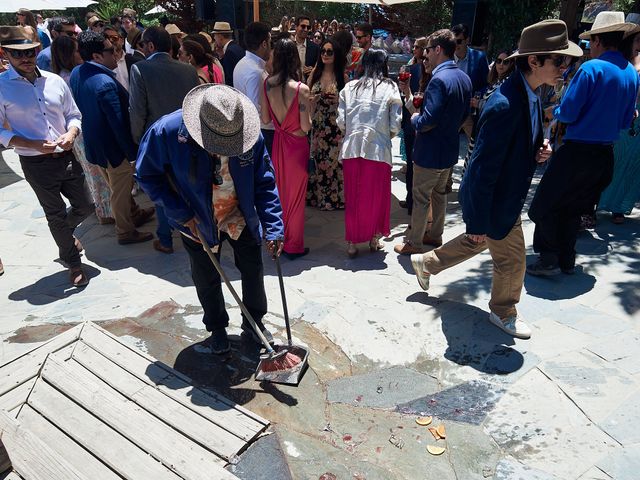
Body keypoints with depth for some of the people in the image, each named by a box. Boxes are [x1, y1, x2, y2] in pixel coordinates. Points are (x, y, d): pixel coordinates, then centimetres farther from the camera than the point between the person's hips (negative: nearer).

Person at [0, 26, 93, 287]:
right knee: (56, 214, 9)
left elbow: (74, 115, 11)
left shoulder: (55, 81, 2)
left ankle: (65, 234, 46)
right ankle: (73, 264, 27)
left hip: (67, 156, 4)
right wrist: (33, 144, -19)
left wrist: (71, 134, -11)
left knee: (85, 206, 13)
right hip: (36, 164, -3)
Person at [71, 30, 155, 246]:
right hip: (113, 147, -8)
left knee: (120, 186, 26)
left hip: (93, 143, 9)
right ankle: (125, 232, 25)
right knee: (120, 191, 9)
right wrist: (132, 151, -17)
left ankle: (134, 214, 45)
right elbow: (119, 123, -26)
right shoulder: (105, 83, -29)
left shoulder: (76, 73, -1)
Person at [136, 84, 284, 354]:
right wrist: (182, 214, -19)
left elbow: (264, 183, -14)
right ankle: (217, 329, 38)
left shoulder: (251, 135, -23)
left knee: (253, 269, 11)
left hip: (240, 217, 1)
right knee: (207, 279, 13)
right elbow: (148, 176, -13)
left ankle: (254, 322, 35)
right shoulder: (166, 132, -27)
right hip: (198, 221, -1)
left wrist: (273, 228, -21)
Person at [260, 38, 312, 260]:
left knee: (279, 191, 22)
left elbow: (265, 119, -1)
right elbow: (306, 126, -18)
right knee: (295, 196, 10)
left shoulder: (267, 83, -6)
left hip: (277, 142, 5)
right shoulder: (301, 88, -21)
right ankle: (294, 246, 21)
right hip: (297, 144, -5)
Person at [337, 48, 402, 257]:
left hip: (351, 148, 2)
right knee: (376, 196, 13)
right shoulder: (390, 88, 0)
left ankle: (352, 243, 18)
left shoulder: (349, 87, 5)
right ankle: (374, 239, 25)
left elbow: (341, 121, 0)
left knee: (353, 197, 11)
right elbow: (395, 125, -4)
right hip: (378, 149, -2)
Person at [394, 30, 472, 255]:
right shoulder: (464, 78, 5)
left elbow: (428, 121, -27)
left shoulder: (439, 79, -23)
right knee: (439, 192, 22)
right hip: (450, 149, 9)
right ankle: (435, 235, 36)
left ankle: (414, 243, 16)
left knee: (420, 197, 4)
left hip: (430, 152, -9)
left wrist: (415, 119, -8)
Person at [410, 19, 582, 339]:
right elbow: (483, 169, -28)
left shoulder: (530, 94, 0)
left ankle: (426, 263, 46)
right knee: (511, 261, 10)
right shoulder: (505, 105, -30)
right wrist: (478, 221, -23)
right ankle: (503, 313, 36)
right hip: (495, 203, -9)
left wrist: (538, 151, -6)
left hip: (505, 195, 9)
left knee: (475, 242, 27)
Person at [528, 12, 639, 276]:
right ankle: (566, 260, 24)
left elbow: (567, 113, -16)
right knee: (573, 208, 18)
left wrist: (554, 111, 5)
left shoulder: (591, 68, -13)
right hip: (606, 153, 8)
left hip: (578, 152, -7)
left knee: (545, 205, 3)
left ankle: (549, 260, 3)